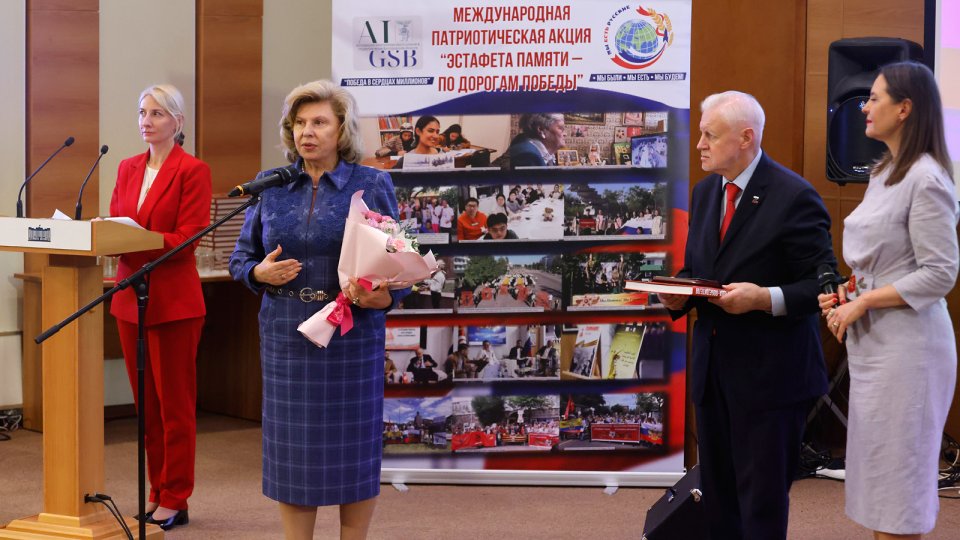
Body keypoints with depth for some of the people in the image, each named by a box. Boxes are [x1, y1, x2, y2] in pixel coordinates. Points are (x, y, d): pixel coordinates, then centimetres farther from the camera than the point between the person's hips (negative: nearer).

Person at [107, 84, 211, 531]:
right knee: (145, 402, 11)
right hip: (130, 294, 6)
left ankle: (174, 501, 10)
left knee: (175, 404, 2)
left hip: (173, 299, -6)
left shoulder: (193, 171, -7)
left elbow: (186, 239, -14)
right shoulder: (128, 168, 14)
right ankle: (157, 492, 21)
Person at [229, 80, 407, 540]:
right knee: (291, 446, 6)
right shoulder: (270, 186, 7)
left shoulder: (373, 184, -1)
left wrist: (384, 297, -21)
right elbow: (241, 257, 10)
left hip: (352, 335, -2)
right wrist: (260, 272, -11)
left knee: (352, 444, 4)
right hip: (286, 334, 2)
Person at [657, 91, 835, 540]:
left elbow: (823, 283, -13)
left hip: (768, 375, -7)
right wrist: (678, 296, -1)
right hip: (712, 367, 7)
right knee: (718, 497, 17)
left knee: (761, 503, 3)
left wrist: (765, 298, -27)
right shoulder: (704, 192, 10)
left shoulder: (794, 196, -13)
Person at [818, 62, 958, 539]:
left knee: (895, 472, 1)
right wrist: (846, 292, 3)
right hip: (874, 340, 9)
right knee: (877, 467, 15)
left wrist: (862, 303, -16)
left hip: (907, 341, -9)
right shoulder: (885, 172, 12)